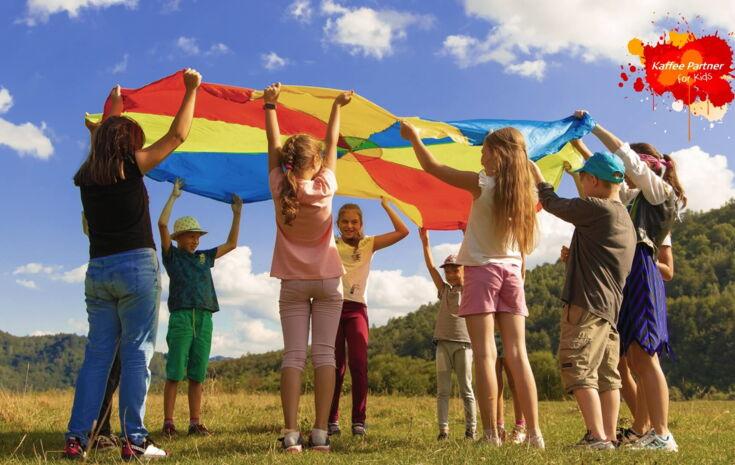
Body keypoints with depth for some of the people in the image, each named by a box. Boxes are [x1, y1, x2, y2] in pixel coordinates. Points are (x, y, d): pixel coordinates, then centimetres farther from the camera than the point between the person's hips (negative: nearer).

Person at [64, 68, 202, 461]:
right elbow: (177, 136, 2)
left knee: (97, 354, 8)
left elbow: (103, 142, 33)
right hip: (137, 267, -5)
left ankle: (76, 438, 5)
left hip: (97, 271, 6)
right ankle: (134, 440, -4)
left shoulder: (86, 177, 12)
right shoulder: (130, 165, -3)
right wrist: (191, 90, 11)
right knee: (136, 353, -3)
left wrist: (114, 107, 47)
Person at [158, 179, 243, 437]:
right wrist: (174, 196, 1)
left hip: (204, 319, 4)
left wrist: (237, 213, 23)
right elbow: (162, 224, -3)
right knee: (174, 373, -6)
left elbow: (231, 244, 27)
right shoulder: (172, 255, 8)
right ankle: (168, 422, -4)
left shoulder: (204, 257, 21)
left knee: (197, 375, 4)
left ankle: (195, 422, 6)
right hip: (181, 317, -4)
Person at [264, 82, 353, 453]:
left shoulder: (280, 188, -8)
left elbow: (273, 145, 3)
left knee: (293, 355, -3)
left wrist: (270, 105, 15)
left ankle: (291, 434, -11)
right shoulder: (325, 187, -10)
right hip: (327, 281, -1)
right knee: (324, 354, -2)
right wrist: (337, 107, 16)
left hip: (293, 283, 1)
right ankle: (320, 434, -7)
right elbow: (332, 145, 3)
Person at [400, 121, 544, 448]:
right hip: (512, 272, 5)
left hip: (482, 270, -5)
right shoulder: (525, 191, 6)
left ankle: (491, 434, -9)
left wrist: (414, 137, 11)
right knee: (517, 353, 4)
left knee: (484, 353, -6)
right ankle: (534, 433, 1)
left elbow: (432, 167, -2)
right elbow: (525, 247, 13)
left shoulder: (482, 184, -9)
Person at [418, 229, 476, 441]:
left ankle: (471, 430, 4)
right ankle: (443, 429, 1)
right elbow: (431, 267, 5)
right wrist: (425, 241, -3)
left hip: (463, 344, -3)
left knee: (466, 390, 1)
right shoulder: (444, 289, 13)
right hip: (443, 343, 3)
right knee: (443, 390, 1)